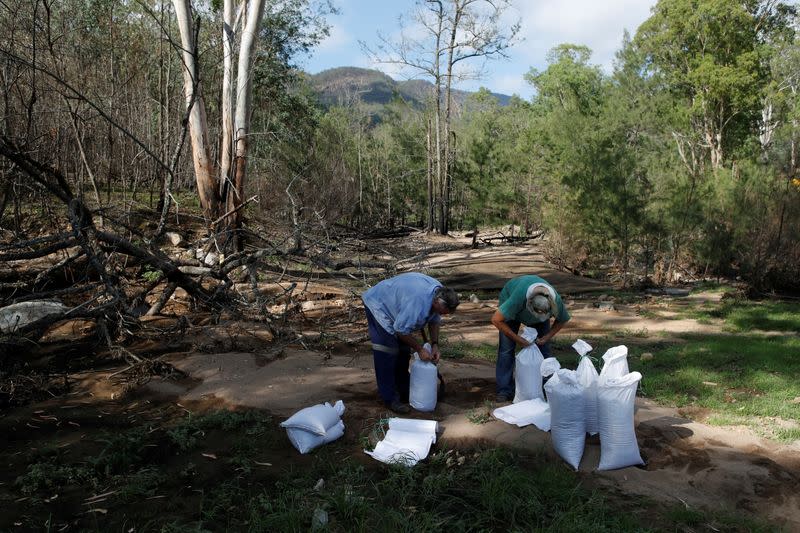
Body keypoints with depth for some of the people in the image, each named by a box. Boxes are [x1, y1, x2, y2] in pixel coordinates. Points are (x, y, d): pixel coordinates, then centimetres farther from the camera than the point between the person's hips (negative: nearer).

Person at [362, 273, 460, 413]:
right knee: (387, 354, -13)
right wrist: (420, 349, -22)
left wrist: (435, 345, -11)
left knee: (403, 351, 11)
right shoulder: (418, 302, -41)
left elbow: (434, 321, 0)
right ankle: (390, 399, -6)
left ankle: (404, 392, 24)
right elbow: (401, 330, -31)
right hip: (378, 305, -9)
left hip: (394, 305, 9)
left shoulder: (440, 293, -14)